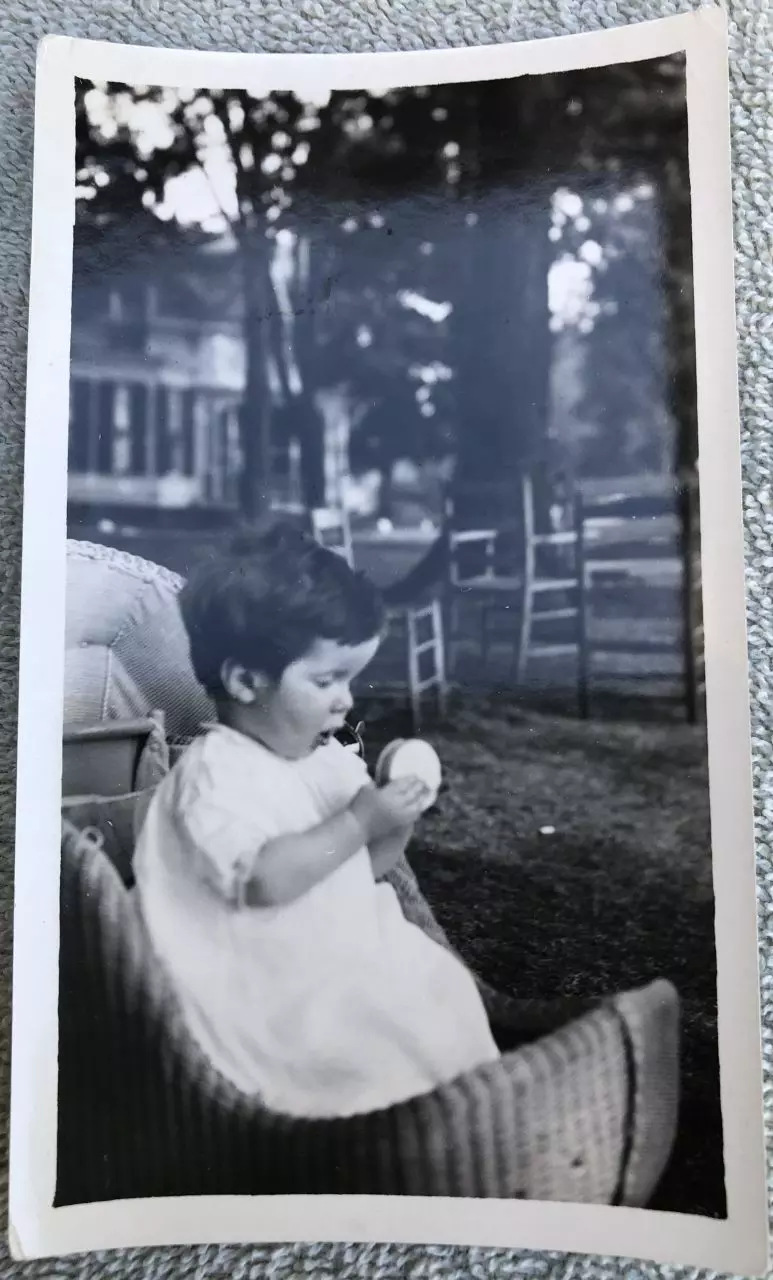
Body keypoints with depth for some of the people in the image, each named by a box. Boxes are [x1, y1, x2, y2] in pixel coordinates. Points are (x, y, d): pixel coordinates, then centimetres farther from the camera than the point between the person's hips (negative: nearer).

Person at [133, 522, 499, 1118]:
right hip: (268, 983, -8)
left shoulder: (330, 758, 6)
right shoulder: (215, 774, -18)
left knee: (442, 986, 2)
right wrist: (358, 822, -27)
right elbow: (264, 879, -30)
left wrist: (397, 821, -9)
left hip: (350, 946, 8)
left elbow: (364, 867, 11)